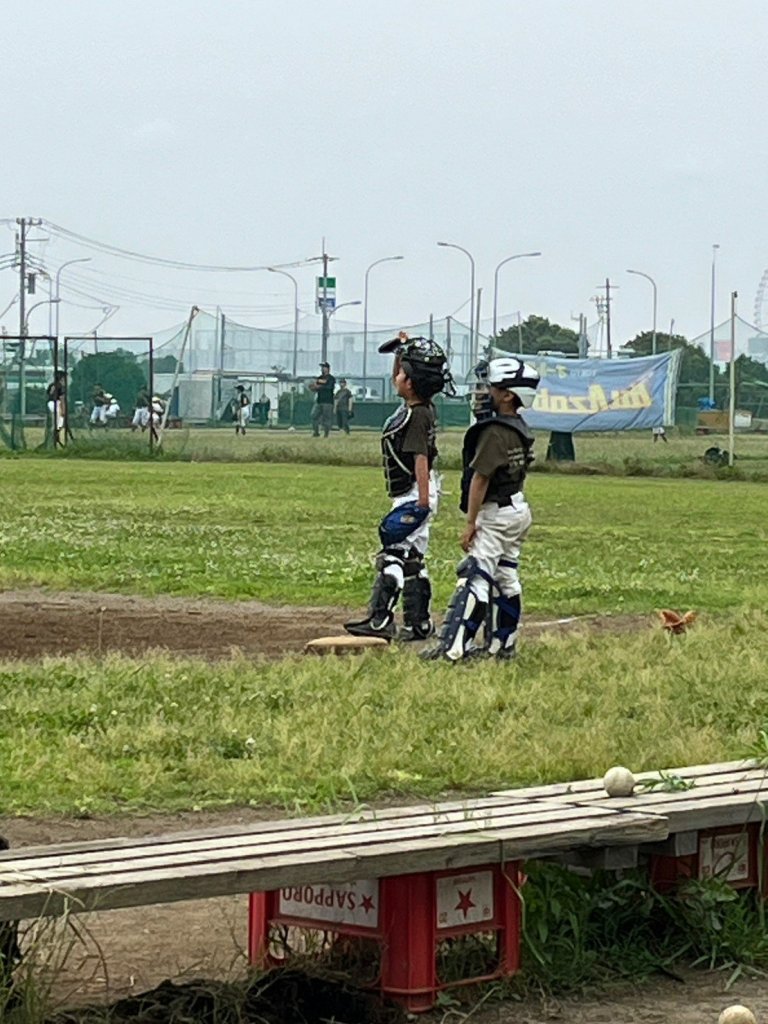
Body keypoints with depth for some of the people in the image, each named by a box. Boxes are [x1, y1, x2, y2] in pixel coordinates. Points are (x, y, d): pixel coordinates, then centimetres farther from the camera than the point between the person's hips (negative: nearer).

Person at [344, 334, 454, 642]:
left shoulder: (416, 416, -19)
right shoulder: (417, 406, 9)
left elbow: (421, 458, -25)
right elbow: (398, 380, 29)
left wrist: (422, 501, -30)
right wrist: (402, 350, 16)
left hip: (414, 494, -10)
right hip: (412, 495, 10)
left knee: (393, 553, -14)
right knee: (412, 558, 13)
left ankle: (380, 620, -19)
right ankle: (419, 623, 16)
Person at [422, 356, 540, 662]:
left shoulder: (494, 432, -19)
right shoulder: (519, 428, 8)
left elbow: (480, 479, -20)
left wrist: (470, 523, -18)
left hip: (497, 513, -10)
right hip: (518, 508, 10)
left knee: (475, 577, -13)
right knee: (505, 578, 15)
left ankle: (454, 646, -19)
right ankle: (502, 644, 22)